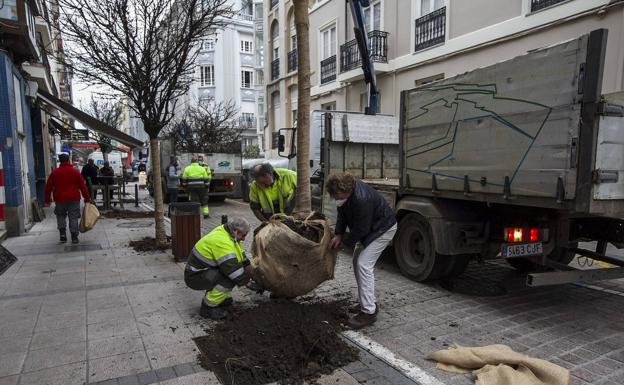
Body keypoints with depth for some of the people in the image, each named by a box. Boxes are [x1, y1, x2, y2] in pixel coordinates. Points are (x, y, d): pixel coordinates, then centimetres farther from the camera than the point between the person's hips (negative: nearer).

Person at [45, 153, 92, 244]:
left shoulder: (54, 172, 3)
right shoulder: (75, 172, 0)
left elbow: (48, 187, 7)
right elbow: (83, 186, 0)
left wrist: (47, 199, 16)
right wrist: (87, 198, 6)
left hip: (60, 199, 1)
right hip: (74, 199, -1)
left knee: (60, 216, 19)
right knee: (73, 217, 3)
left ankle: (62, 232, 6)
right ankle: (74, 237, 2)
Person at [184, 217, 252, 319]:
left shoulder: (224, 230, 0)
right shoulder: (222, 242, -30)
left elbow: (242, 256, 14)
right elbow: (238, 276, -30)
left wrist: (249, 267, 3)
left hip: (204, 269, 10)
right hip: (194, 276, -10)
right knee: (229, 278, -28)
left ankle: (220, 297, 18)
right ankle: (207, 307, -9)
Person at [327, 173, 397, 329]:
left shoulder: (361, 200, -37)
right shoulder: (345, 190, -10)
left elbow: (361, 230, -28)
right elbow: (342, 214, 4)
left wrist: (345, 242, -13)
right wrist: (338, 234, -7)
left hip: (383, 228, -9)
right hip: (368, 228, 10)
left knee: (364, 264, -16)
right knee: (358, 261, 12)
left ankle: (369, 312, -9)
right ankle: (368, 302, 24)